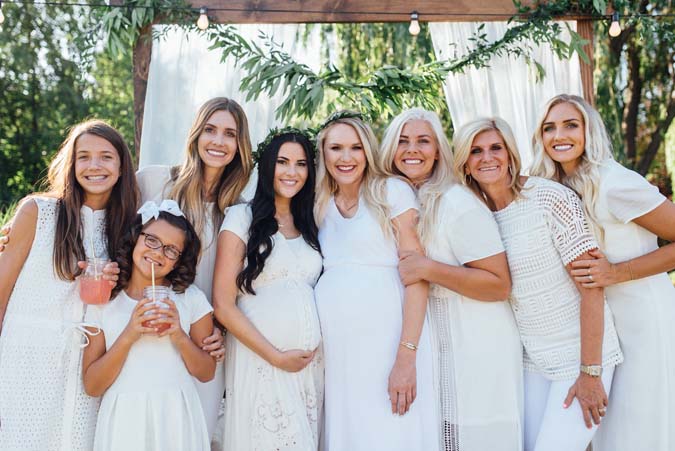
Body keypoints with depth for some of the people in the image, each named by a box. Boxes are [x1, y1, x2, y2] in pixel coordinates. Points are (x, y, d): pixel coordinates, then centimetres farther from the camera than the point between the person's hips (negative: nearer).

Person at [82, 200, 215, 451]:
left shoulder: (191, 298, 2)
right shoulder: (103, 304, 2)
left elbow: (207, 373, 2)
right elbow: (92, 386, -3)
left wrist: (180, 338, -13)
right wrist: (128, 336, -15)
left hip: (177, 419, 0)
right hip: (124, 420, 0)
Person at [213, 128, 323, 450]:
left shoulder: (309, 224, 13)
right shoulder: (242, 217, -4)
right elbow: (223, 305, -9)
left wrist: (314, 351, 1)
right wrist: (276, 356, -11)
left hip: (310, 360, 5)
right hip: (259, 360, -5)